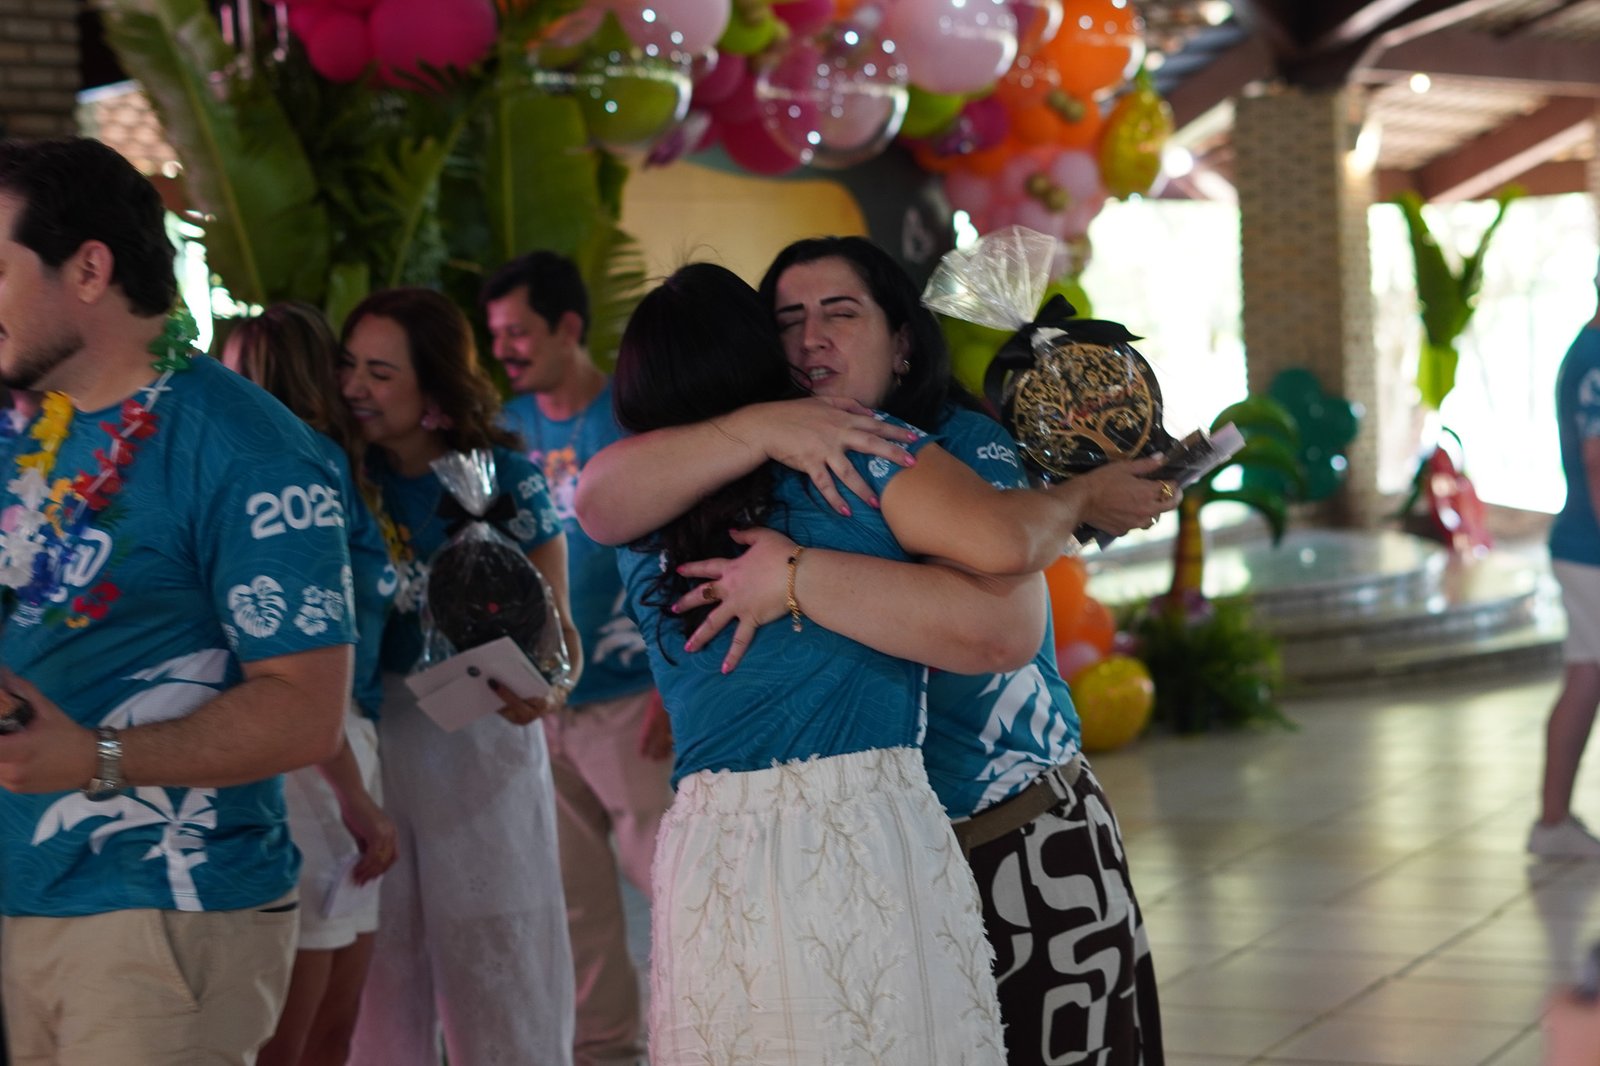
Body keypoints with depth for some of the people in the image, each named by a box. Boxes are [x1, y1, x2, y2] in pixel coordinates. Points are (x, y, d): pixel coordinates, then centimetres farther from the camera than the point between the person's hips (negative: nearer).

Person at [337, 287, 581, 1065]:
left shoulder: (506, 478, -3)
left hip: (481, 744, -2)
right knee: (381, 973, 6)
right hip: (370, 737, 2)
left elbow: (559, 631, -2)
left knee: (499, 973, 3)